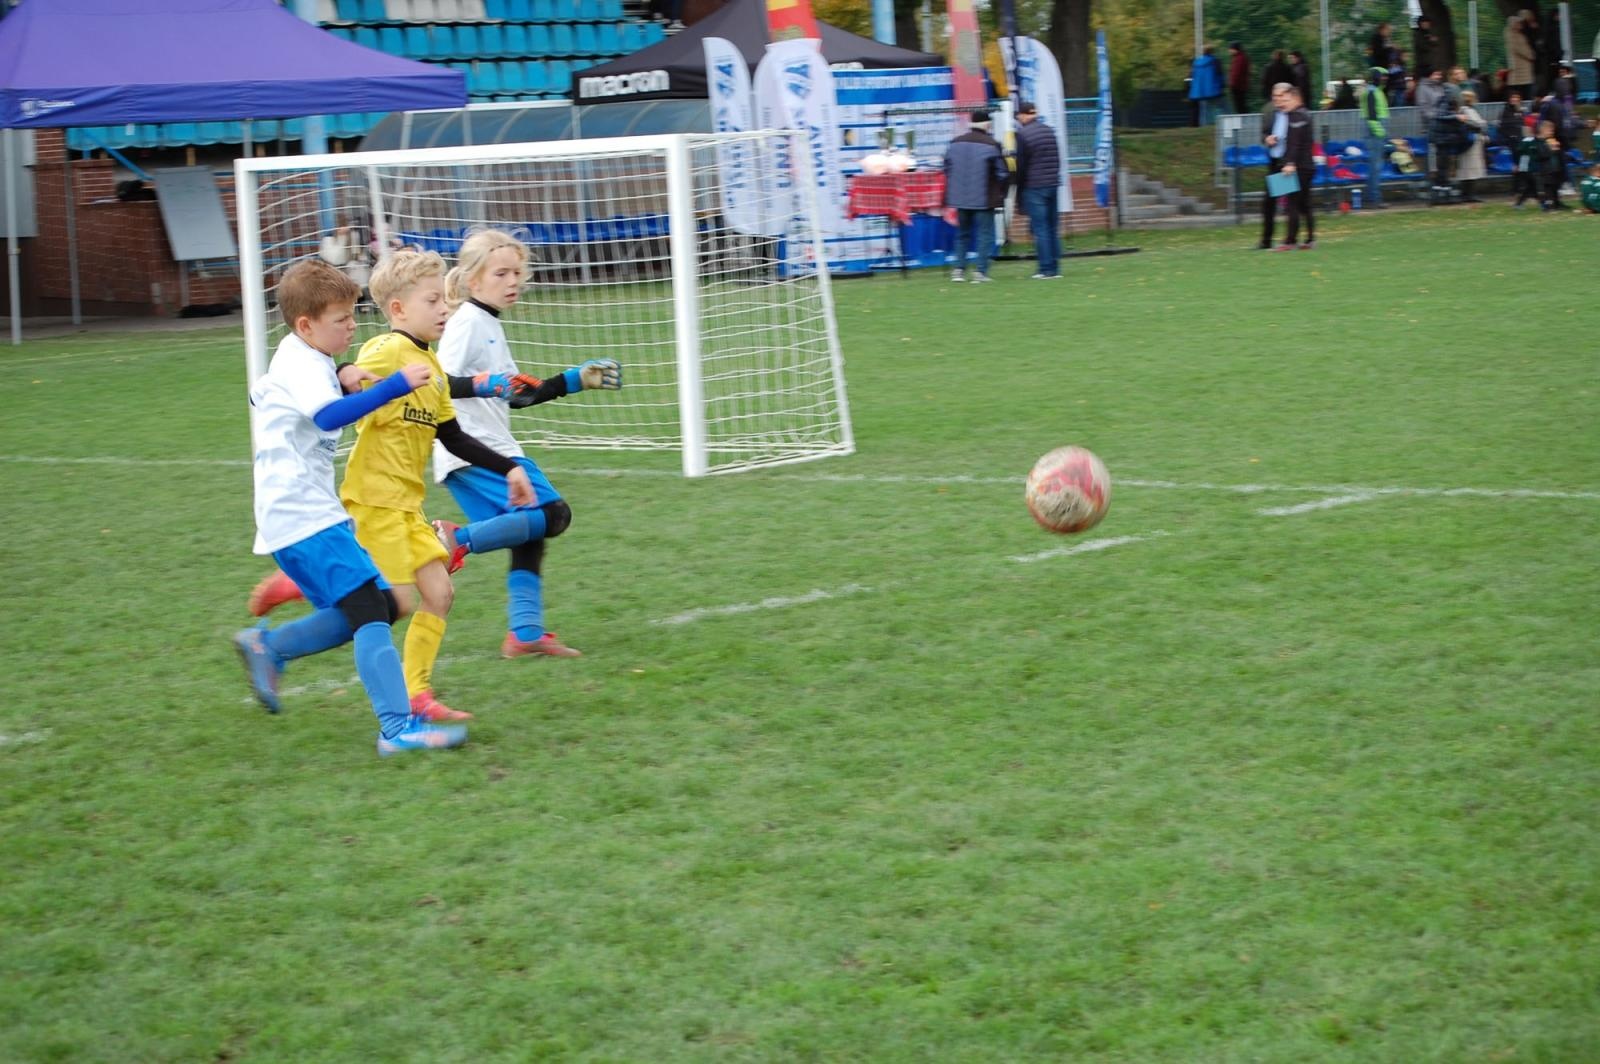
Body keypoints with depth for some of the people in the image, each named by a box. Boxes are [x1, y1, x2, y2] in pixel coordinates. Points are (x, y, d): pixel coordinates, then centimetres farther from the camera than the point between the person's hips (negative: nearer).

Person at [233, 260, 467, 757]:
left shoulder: (296, 359, 17)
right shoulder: (302, 366, -15)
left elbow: (260, 394, 37)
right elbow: (328, 415, -36)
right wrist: (396, 385, -42)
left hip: (313, 509, 10)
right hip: (302, 516, -10)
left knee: (379, 607, 11)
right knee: (370, 609, -19)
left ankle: (267, 646, 23)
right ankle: (398, 727, -26)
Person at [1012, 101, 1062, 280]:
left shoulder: (1022, 134, -9)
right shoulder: (1049, 131, 11)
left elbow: (1020, 165, -8)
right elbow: (1057, 160, 13)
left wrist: (1019, 191, -1)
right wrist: (1053, 179, 17)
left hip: (1034, 187, -6)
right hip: (1053, 185, 6)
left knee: (1040, 229, -5)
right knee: (1053, 228, 9)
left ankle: (1046, 269, -8)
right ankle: (1055, 268, 9)